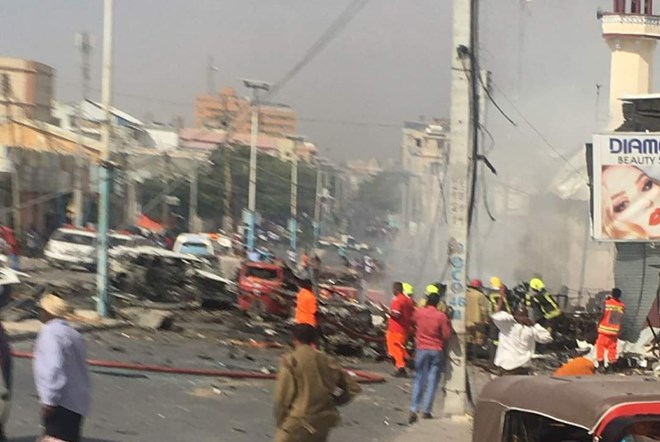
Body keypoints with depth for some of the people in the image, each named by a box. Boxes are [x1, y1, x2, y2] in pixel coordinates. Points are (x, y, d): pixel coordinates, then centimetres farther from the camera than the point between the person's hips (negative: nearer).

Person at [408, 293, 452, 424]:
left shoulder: (419, 312, -2)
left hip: (421, 349, 2)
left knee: (419, 380, 9)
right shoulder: (441, 316, -11)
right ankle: (426, 411, 0)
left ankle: (414, 410, -2)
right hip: (437, 351, -2)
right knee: (432, 381, 4)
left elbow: (413, 322, 18)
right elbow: (447, 335, -7)